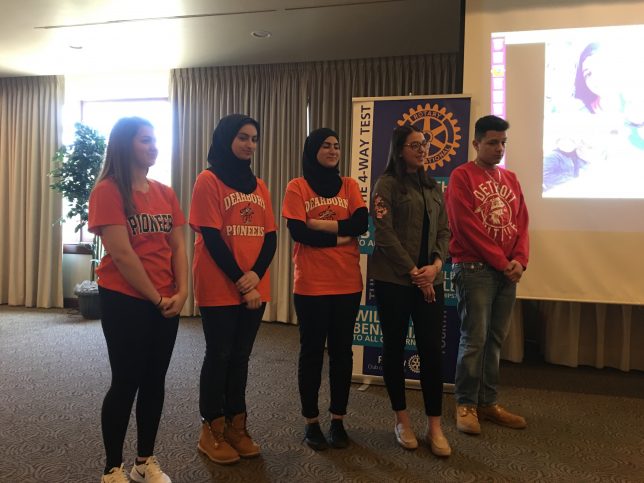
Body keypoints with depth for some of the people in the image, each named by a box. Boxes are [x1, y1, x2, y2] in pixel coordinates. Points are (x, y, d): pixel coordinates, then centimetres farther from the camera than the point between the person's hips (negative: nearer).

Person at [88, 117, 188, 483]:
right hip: (124, 301, -5)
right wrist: (156, 298, -13)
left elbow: (178, 247, 5)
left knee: (155, 380, 11)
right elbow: (121, 253, -16)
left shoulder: (165, 193, 9)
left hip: (167, 303, 6)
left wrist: (181, 292, -8)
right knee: (126, 381, 2)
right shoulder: (108, 191, -9)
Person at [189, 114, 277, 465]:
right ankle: (211, 431, 18)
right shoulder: (208, 180, -5)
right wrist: (240, 282, -14)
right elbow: (211, 238, -12)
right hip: (219, 288, -5)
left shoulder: (259, 186, 12)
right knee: (218, 356, 4)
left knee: (240, 357, 12)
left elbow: (270, 237, 5)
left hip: (255, 288, 5)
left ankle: (236, 427, 24)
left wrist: (255, 275, -11)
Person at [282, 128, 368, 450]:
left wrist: (321, 223, -12)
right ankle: (311, 422, 21)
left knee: (342, 350, 10)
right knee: (312, 350, 6)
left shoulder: (350, 186, 9)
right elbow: (298, 232, -11)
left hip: (347, 282, 3)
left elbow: (361, 224, -5)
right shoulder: (297, 187, 0)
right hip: (311, 284, -3)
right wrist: (340, 237, -8)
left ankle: (338, 420, 24)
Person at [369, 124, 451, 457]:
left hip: (430, 278, 4)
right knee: (394, 347, 6)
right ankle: (402, 420, 21)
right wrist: (413, 273, -12)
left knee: (432, 348, 1)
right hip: (394, 278, -4)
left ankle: (434, 426, 11)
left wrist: (435, 265, -7)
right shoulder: (387, 184, -3)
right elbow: (385, 235, -11)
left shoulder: (433, 186, 15)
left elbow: (444, 230, 10)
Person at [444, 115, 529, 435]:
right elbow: (467, 226, -12)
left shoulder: (511, 179, 16)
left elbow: (521, 223, 13)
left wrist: (519, 259, -4)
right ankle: (465, 404, 10)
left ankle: (488, 402, 20)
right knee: (474, 339, -4)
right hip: (474, 268, -6)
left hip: (507, 271, 6)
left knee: (495, 339, 10)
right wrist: (501, 261, -11)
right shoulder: (462, 176, -4)